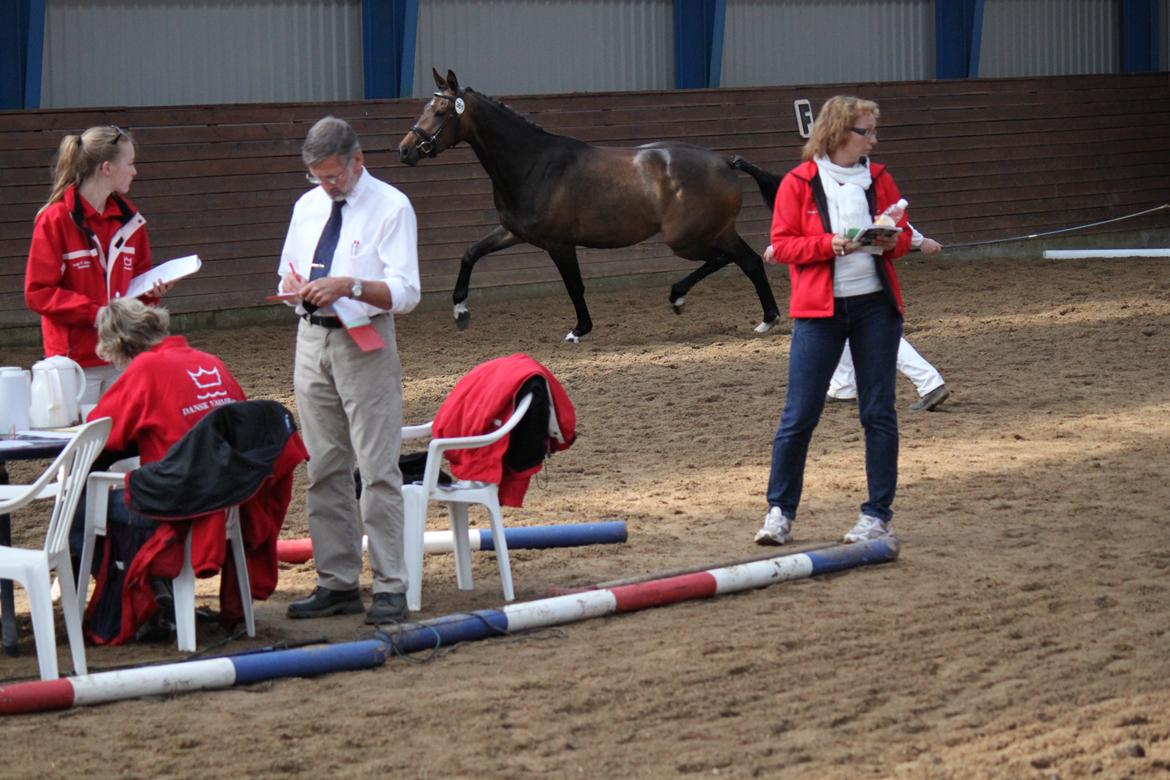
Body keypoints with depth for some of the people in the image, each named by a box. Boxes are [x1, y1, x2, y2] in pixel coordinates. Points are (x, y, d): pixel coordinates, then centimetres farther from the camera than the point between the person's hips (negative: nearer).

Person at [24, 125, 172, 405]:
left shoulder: (128, 219, 11)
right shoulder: (55, 219, -8)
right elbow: (37, 293, -10)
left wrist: (153, 290, 1)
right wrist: (94, 313, -18)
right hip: (76, 359, -5)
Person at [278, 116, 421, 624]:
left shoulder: (390, 207, -6)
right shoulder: (308, 207, 13)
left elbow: (405, 294, -12)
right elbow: (288, 276, 20)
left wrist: (351, 286, -27)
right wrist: (293, 286, -5)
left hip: (365, 345, -6)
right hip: (312, 340, 6)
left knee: (377, 471, -7)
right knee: (324, 470, 8)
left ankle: (390, 587, -5)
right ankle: (337, 583, 15)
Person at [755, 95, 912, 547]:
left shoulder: (879, 180, 8)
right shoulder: (799, 183, -2)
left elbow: (903, 235, 15)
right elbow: (782, 244, -5)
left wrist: (892, 241, -8)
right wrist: (829, 244, -19)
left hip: (876, 306, 3)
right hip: (819, 310, -3)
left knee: (879, 412, 4)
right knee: (799, 414, -2)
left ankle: (878, 514, 11)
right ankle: (780, 511, 9)